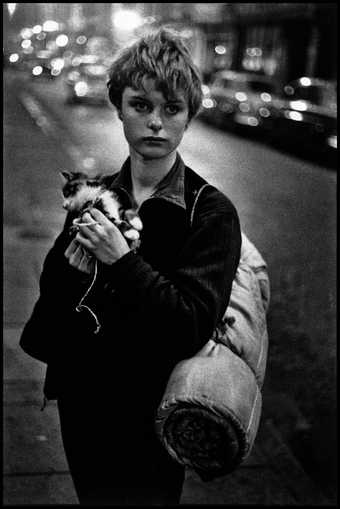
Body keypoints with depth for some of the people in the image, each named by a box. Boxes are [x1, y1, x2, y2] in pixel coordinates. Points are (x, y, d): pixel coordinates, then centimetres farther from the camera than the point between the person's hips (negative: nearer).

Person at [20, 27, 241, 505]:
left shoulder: (211, 212, -16)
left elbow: (193, 325, -22)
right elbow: (51, 285, 5)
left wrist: (122, 260, -27)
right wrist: (70, 265, -17)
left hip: (149, 412, -5)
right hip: (80, 399, 5)